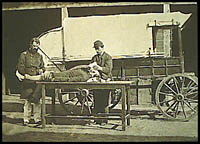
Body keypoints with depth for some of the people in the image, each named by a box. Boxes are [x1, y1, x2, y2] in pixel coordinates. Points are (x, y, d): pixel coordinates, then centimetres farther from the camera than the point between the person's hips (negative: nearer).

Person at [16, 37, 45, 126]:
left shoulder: (39, 56, 17)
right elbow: (20, 67, 1)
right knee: (27, 101, -2)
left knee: (37, 101, 2)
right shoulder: (24, 55, 5)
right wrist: (26, 75, -10)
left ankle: (37, 118, 6)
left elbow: (43, 67, 23)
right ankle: (26, 119, 4)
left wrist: (41, 70, 1)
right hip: (27, 82, -3)